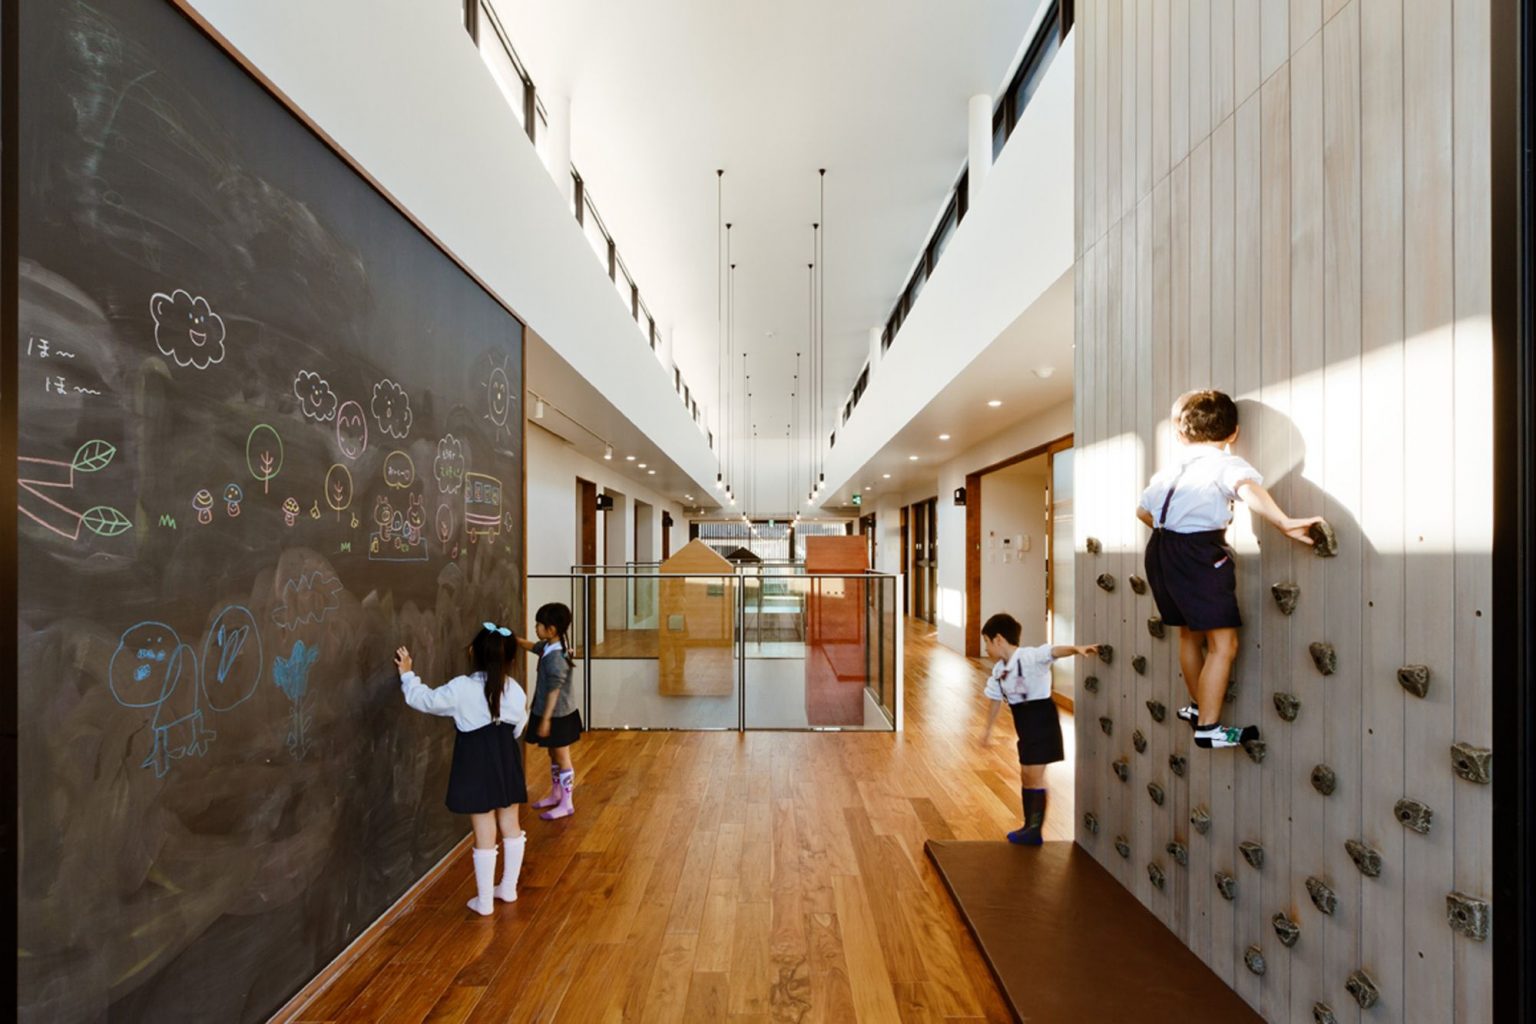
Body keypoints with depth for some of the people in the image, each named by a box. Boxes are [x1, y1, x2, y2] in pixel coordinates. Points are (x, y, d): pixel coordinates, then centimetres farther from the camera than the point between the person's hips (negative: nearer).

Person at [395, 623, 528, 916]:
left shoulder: (461, 688, -17)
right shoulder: (514, 689, -6)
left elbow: (424, 700, -2)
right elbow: (518, 728, 5)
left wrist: (407, 674, 11)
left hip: (477, 763, -3)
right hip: (506, 760, 4)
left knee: (484, 834, 6)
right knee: (511, 826, 16)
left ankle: (484, 901, 20)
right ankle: (509, 888, 32)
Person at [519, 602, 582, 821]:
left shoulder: (556, 658, -28)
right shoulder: (549, 646, 0)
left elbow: (554, 692, -25)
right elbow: (531, 646, 22)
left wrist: (545, 720, -20)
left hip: (558, 717, -9)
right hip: (555, 715, 9)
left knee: (562, 758, 4)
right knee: (553, 756, 22)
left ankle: (567, 803, 17)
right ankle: (555, 795, 38)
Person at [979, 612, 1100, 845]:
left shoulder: (1030, 656, -18)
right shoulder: (998, 670, 7)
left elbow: (1054, 651, -36)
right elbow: (996, 701, 17)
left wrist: (1076, 649, -56)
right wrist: (988, 730, 23)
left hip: (1041, 718, -9)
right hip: (1024, 724, 9)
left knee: (1034, 775, -4)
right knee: (1026, 775, 15)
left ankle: (1035, 830, 10)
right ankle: (1029, 826, 27)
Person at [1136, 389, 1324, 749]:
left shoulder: (1170, 470, 18)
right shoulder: (1226, 464, -1)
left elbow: (1143, 510, 26)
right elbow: (1248, 488, -23)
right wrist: (1284, 523, -31)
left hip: (1161, 549, 7)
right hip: (1199, 553, -7)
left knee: (1189, 633, 23)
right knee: (1223, 644, 1)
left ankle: (1198, 706, 40)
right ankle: (1208, 728, 4)